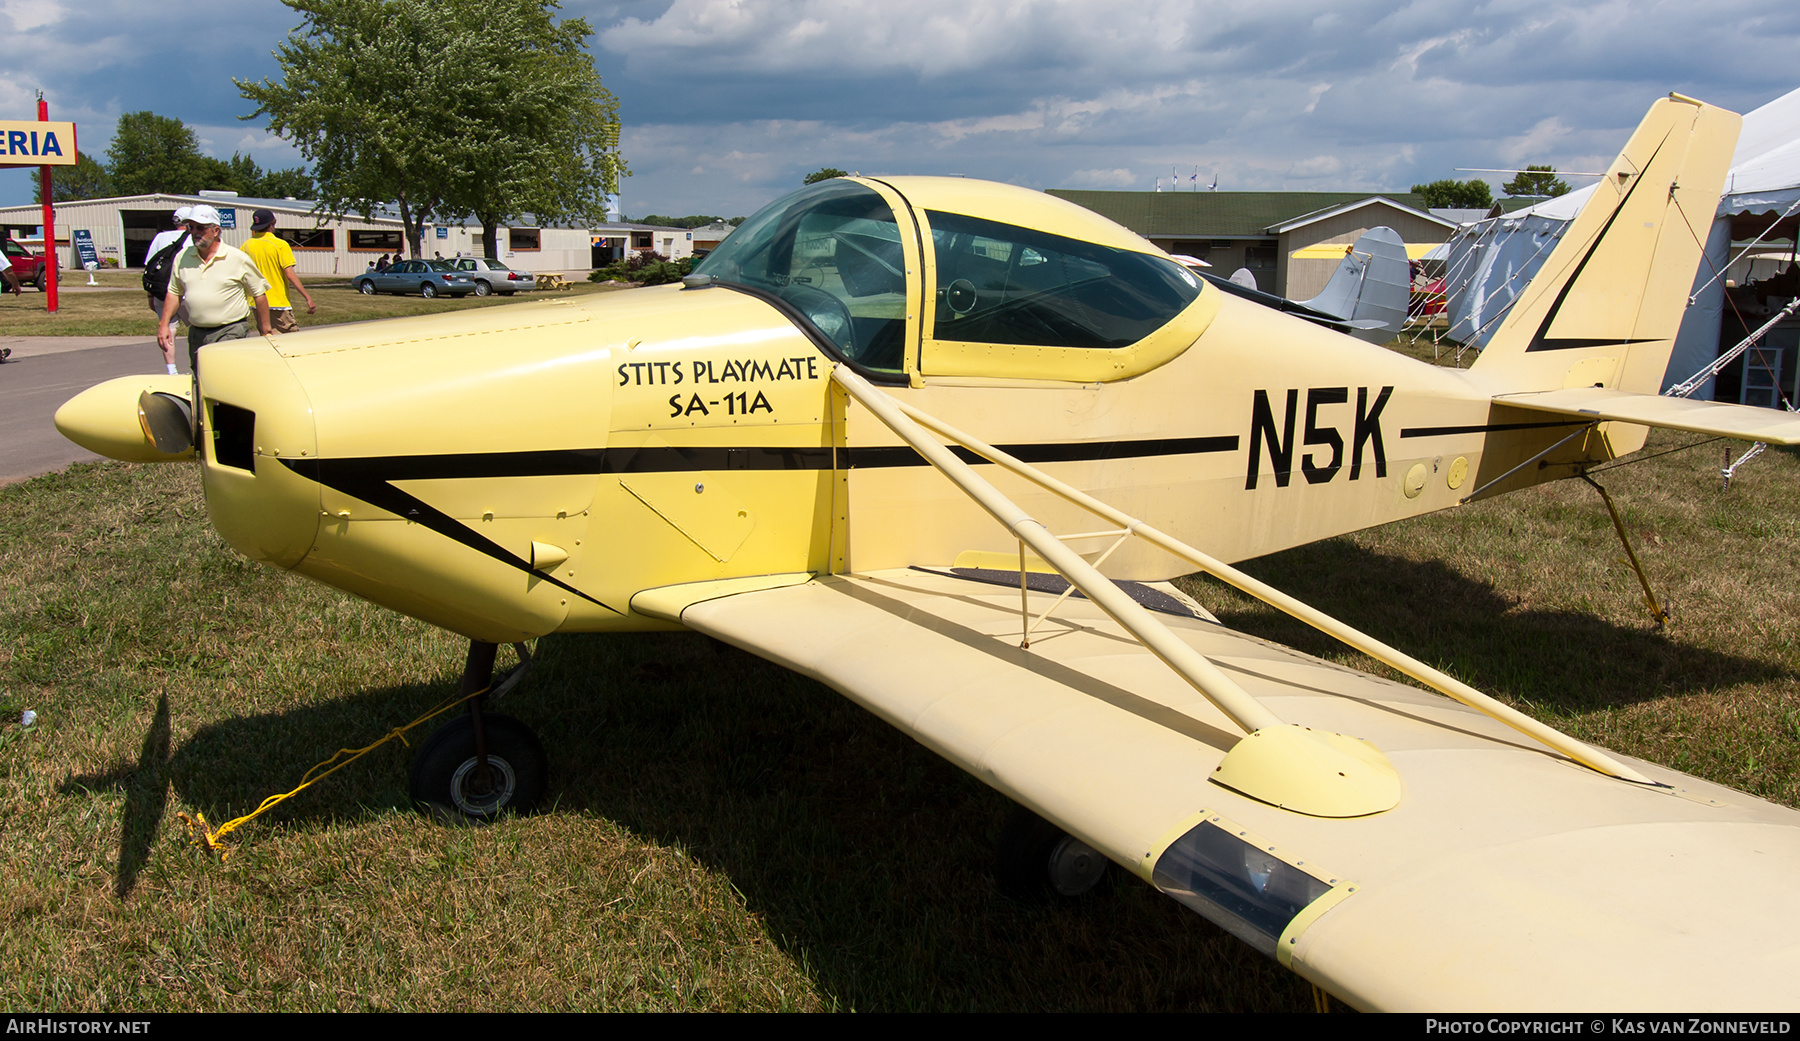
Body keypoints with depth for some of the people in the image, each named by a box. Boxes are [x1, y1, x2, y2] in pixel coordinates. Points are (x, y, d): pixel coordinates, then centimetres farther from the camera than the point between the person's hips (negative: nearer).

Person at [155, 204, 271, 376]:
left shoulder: (238, 259, -3)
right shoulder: (182, 258, 9)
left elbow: (259, 294, 2)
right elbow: (174, 292, 18)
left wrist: (266, 333, 2)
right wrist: (163, 324, 8)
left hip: (230, 332, -5)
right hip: (196, 334, 5)